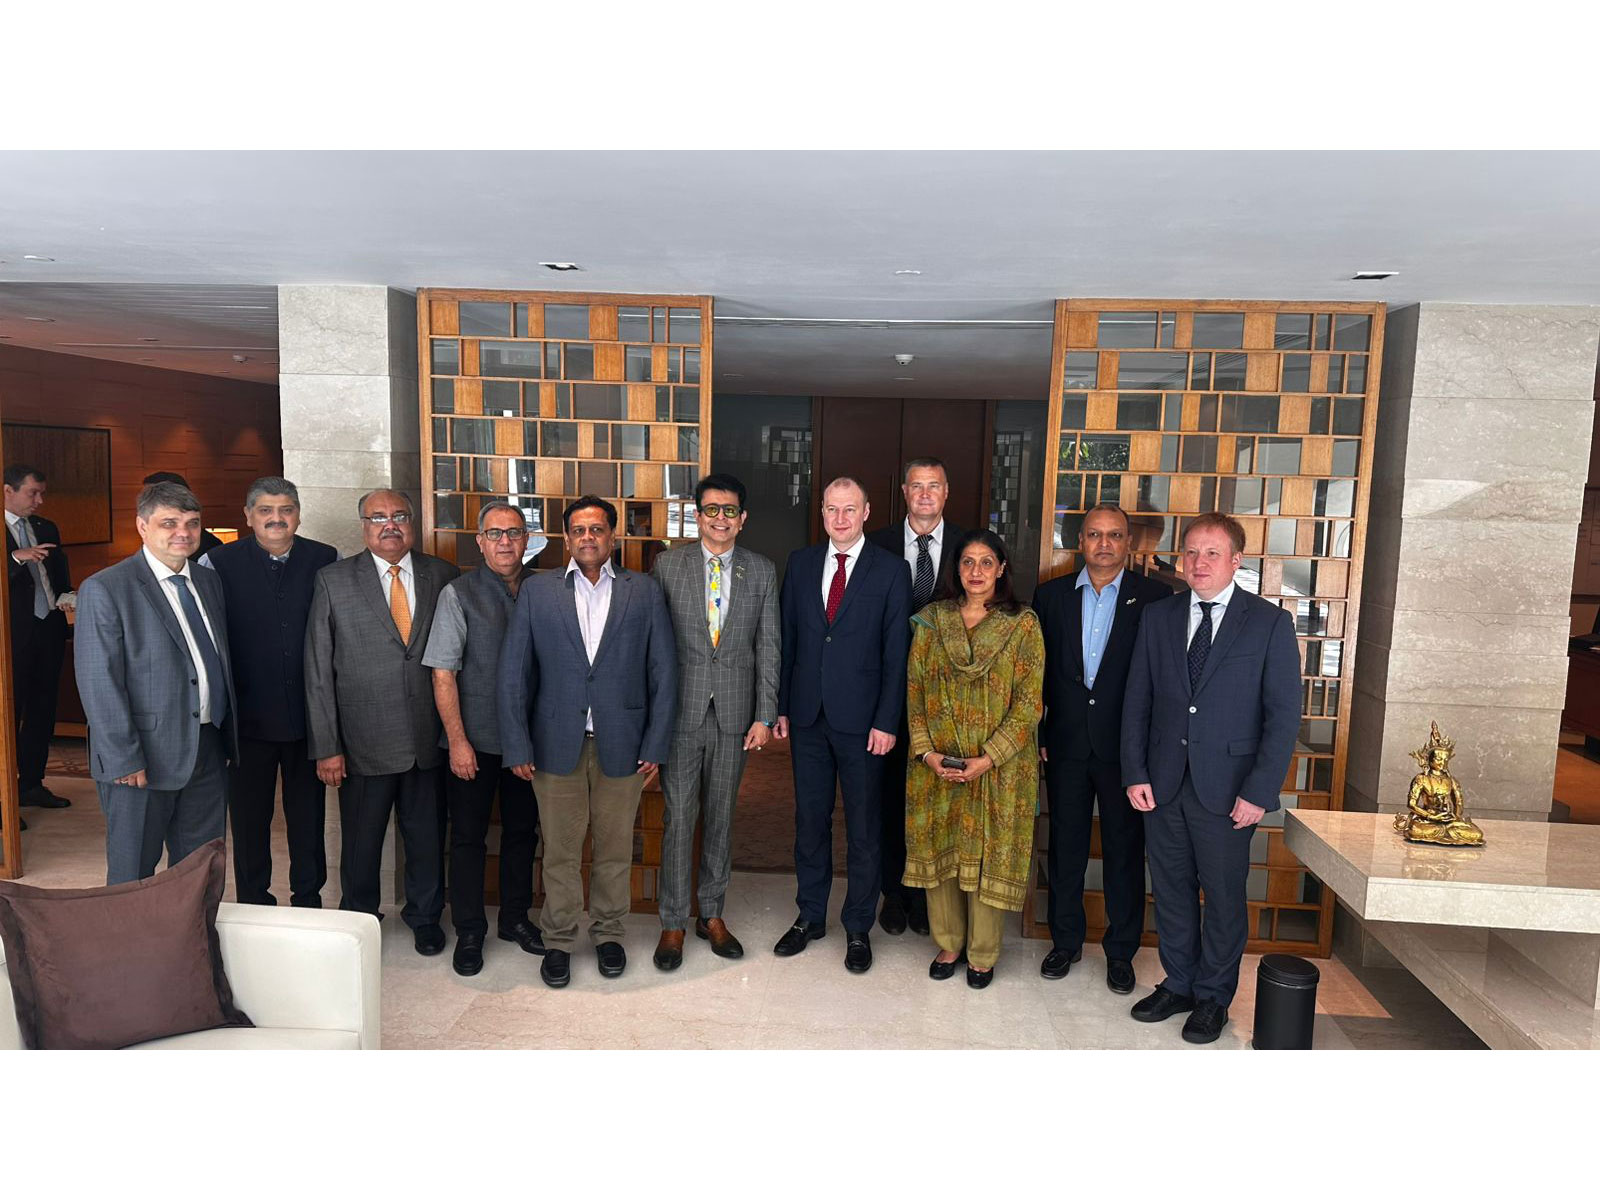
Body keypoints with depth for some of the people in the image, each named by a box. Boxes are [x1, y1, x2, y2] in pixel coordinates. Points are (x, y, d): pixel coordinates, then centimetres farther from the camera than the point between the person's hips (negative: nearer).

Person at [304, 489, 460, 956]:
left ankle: (425, 916, 37)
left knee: (427, 837, 15)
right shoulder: (333, 580, -2)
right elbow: (318, 671, -3)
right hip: (364, 739, -1)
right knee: (361, 841, 14)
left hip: (429, 737, 1)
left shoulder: (443, 576, 2)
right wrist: (325, 746, -7)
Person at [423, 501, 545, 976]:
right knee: (468, 836, 7)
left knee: (522, 831, 15)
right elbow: (443, 673, -8)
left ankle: (515, 918, 33)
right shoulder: (458, 594, -6)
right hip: (474, 740, -3)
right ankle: (469, 932, 22)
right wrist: (458, 741, -12)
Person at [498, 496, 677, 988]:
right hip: (557, 744, 0)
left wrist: (655, 744, -3)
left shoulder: (644, 591, 3)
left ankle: (608, 933, 32)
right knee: (560, 851, 9)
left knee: (615, 849, 12)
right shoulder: (537, 591, 4)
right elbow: (514, 673, 2)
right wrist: (517, 746, -4)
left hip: (622, 744, 0)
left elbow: (663, 672, 2)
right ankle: (558, 941, 28)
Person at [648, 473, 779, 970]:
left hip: (734, 714, 2)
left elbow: (769, 646, 4)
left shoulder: (762, 571, 4)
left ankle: (712, 914, 27)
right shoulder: (667, 565, 0)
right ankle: (673, 923, 17)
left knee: (721, 816, 12)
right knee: (678, 817, 3)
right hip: (680, 710, -1)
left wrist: (764, 715, -1)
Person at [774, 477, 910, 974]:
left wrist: (887, 722, -10)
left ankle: (858, 928, 23)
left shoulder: (891, 570, -4)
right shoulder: (800, 563, 6)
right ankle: (810, 916, 30)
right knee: (809, 821, 14)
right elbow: (787, 639, 8)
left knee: (863, 830, 8)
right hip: (808, 715, 3)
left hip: (862, 720, -3)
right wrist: (781, 706, 5)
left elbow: (896, 653, -6)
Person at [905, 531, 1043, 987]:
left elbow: (1029, 702, -8)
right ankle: (948, 943, 30)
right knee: (938, 848, 11)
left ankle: (982, 953, 25)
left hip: (999, 766, -2)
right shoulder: (931, 620, 3)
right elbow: (915, 690, 3)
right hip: (937, 764, 3)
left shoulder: (1023, 624, -4)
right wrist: (926, 751, -8)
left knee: (988, 854, 7)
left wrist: (988, 758, -16)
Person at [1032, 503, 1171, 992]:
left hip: (1126, 746, -2)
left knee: (1125, 850, 9)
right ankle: (1066, 940, 30)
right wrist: (1036, 734, 2)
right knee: (1065, 845, 12)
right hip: (1066, 744, 2)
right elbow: (1037, 671, 6)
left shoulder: (1154, 596, -3)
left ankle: (1121, 951, 25)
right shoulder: (1051, 594, 5)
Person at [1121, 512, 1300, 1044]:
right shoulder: (1158, 616, 6)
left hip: (1226, 788, -3)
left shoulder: (1270, 623, -4)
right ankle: (1178, 984, 32)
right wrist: (1135, 773, -1)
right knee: (1171, 891, 13)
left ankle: (1212, 998, 27)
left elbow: (1284, 714, -6)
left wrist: (1259, 792, -11)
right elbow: (1137, 701, 7)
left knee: (1224, 896, 8)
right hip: (1162, 783, 3)